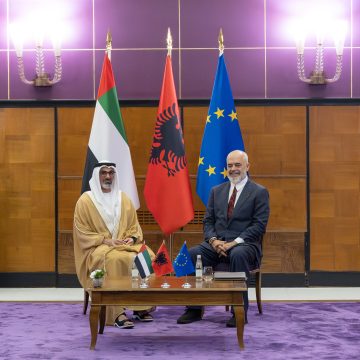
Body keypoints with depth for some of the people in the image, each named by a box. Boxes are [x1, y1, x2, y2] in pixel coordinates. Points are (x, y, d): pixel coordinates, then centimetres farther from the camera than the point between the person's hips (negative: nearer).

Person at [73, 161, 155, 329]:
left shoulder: (123, 199, 14)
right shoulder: (85, 200, 1)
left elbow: (134, 226, 16)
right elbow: (83, 232, -4)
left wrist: (132, 238, -6)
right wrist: (105, 240, -16)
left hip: (125, 245, 4)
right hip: (98, 248, -4)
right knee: (115, 259, -38)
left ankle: (140, 307, -18)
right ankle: (118, 313, -39)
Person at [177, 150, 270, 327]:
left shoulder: (259, 192, 2)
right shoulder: (216, 191, 17)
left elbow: (259, 225, -7)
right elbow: (208, 221, 13)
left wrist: (234, 243, -18)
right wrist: (213, 240, -9)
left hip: (244, 244, -4)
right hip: (216, 243, 4)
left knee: (238, 255, -39)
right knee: (192, 253, -25)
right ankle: (194, 309, -17)